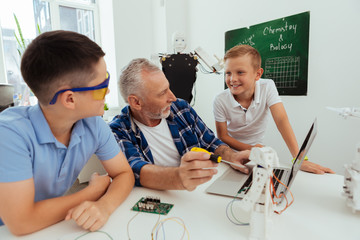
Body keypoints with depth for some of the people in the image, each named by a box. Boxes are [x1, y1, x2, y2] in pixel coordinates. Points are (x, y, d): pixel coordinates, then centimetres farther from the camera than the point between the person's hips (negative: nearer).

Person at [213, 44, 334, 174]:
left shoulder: (267, 87, -19)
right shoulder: (220, 101, -20)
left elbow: (281, 120, -25)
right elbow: (222, 136, -12)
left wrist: (299, 159, -34)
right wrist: (250, 149, -24)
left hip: (256, 148, 1)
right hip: (231, 150, 0)